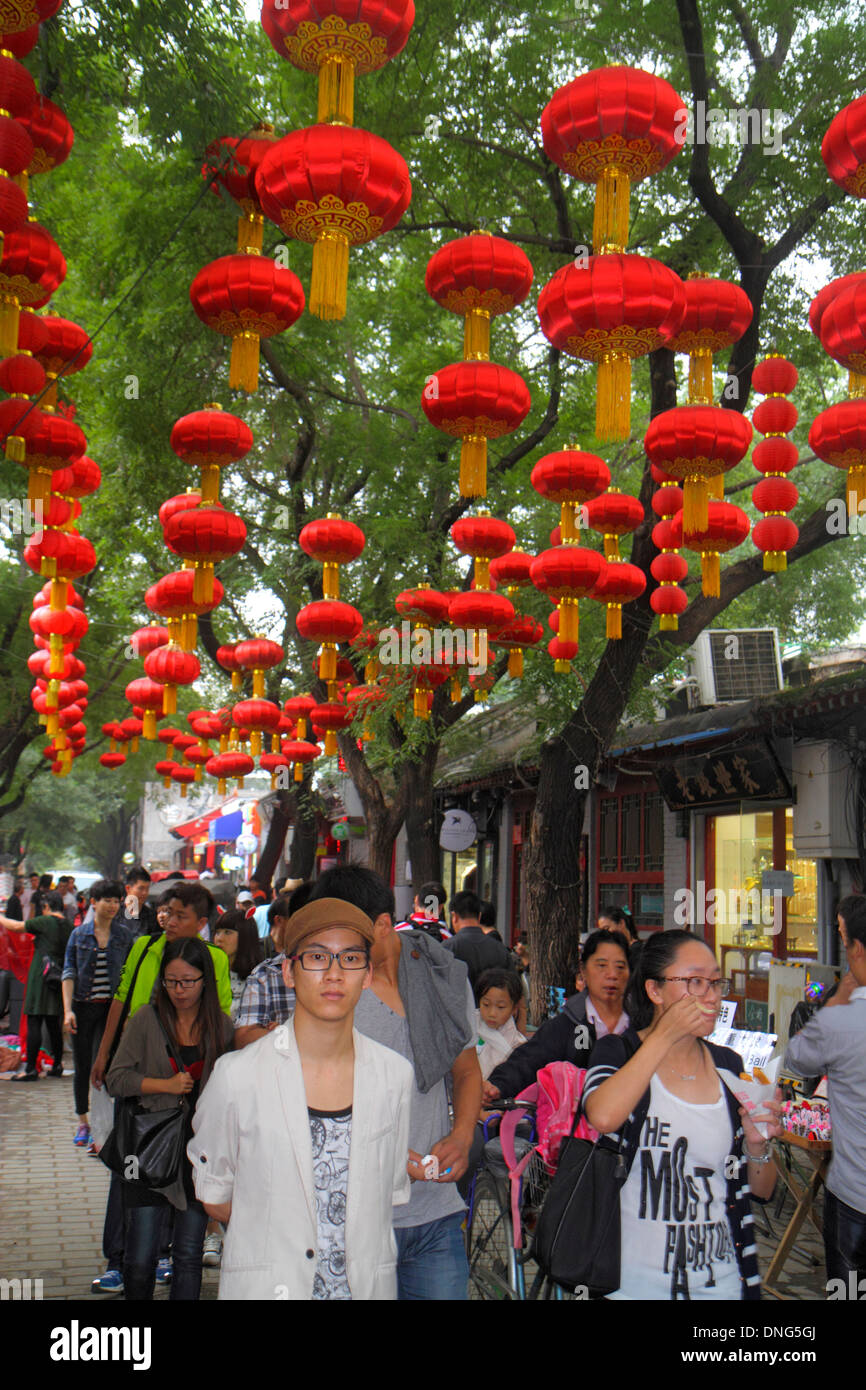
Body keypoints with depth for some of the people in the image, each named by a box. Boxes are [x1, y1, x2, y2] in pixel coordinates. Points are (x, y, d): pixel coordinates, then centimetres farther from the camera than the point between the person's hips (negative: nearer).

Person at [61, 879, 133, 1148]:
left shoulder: (124, 935, 4)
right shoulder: (79, 935, 4)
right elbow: (69, 973, 0)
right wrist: (68, 1010, -10)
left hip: (111, 1008, -1)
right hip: (83, 1007, 1)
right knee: (82, 1067, 8)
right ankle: (82, 1122, 24)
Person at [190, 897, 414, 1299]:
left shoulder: (395, 1075, -5)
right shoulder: (238, 1075, -12)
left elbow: (393, 1191, 7)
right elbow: (214, 1197, 0)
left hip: (370, 1285, 2)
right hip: (266, 1287, -2)